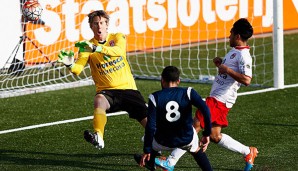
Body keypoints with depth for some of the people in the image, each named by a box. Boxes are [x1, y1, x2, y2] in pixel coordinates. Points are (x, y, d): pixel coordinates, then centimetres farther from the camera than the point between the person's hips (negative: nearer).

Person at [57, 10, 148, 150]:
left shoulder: (118, 38, 0)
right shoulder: (87, 46, 0)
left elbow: (118, 51, -25)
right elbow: (78, 69, -14)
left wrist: (96, 48, -41)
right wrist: (70, 65, -39)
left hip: (128, 88, 1)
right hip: (107, 91, -1)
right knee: (99, 100, -38)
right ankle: (98, 137, -51)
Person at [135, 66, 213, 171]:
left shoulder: (155, 97, -8)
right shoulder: (187, 93, -6)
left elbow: (151, 125, -11)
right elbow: (205, 110, -17)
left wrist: (147, 151, -5)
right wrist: (207, 134, -8)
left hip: (164, 142, -1)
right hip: (187, 139, 1)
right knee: (197, 151, 34)